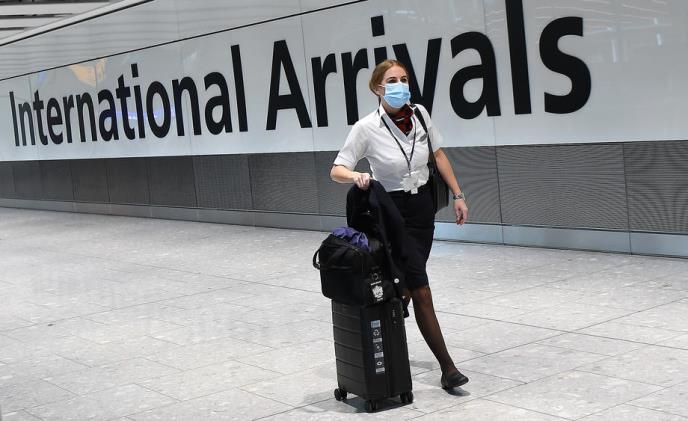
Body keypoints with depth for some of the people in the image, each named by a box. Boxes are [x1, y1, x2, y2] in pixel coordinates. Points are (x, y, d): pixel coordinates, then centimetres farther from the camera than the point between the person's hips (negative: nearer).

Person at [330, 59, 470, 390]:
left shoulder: (419, 114, -2)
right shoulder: (367, 128, -17)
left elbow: (438, 155, 11)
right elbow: (337, 170, -18)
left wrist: (457, 195, 10)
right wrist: (356, 176, -40)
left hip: (423, 206, 6)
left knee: (405, 286, 13)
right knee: (420, 290, -8)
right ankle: (447, 368, -4)